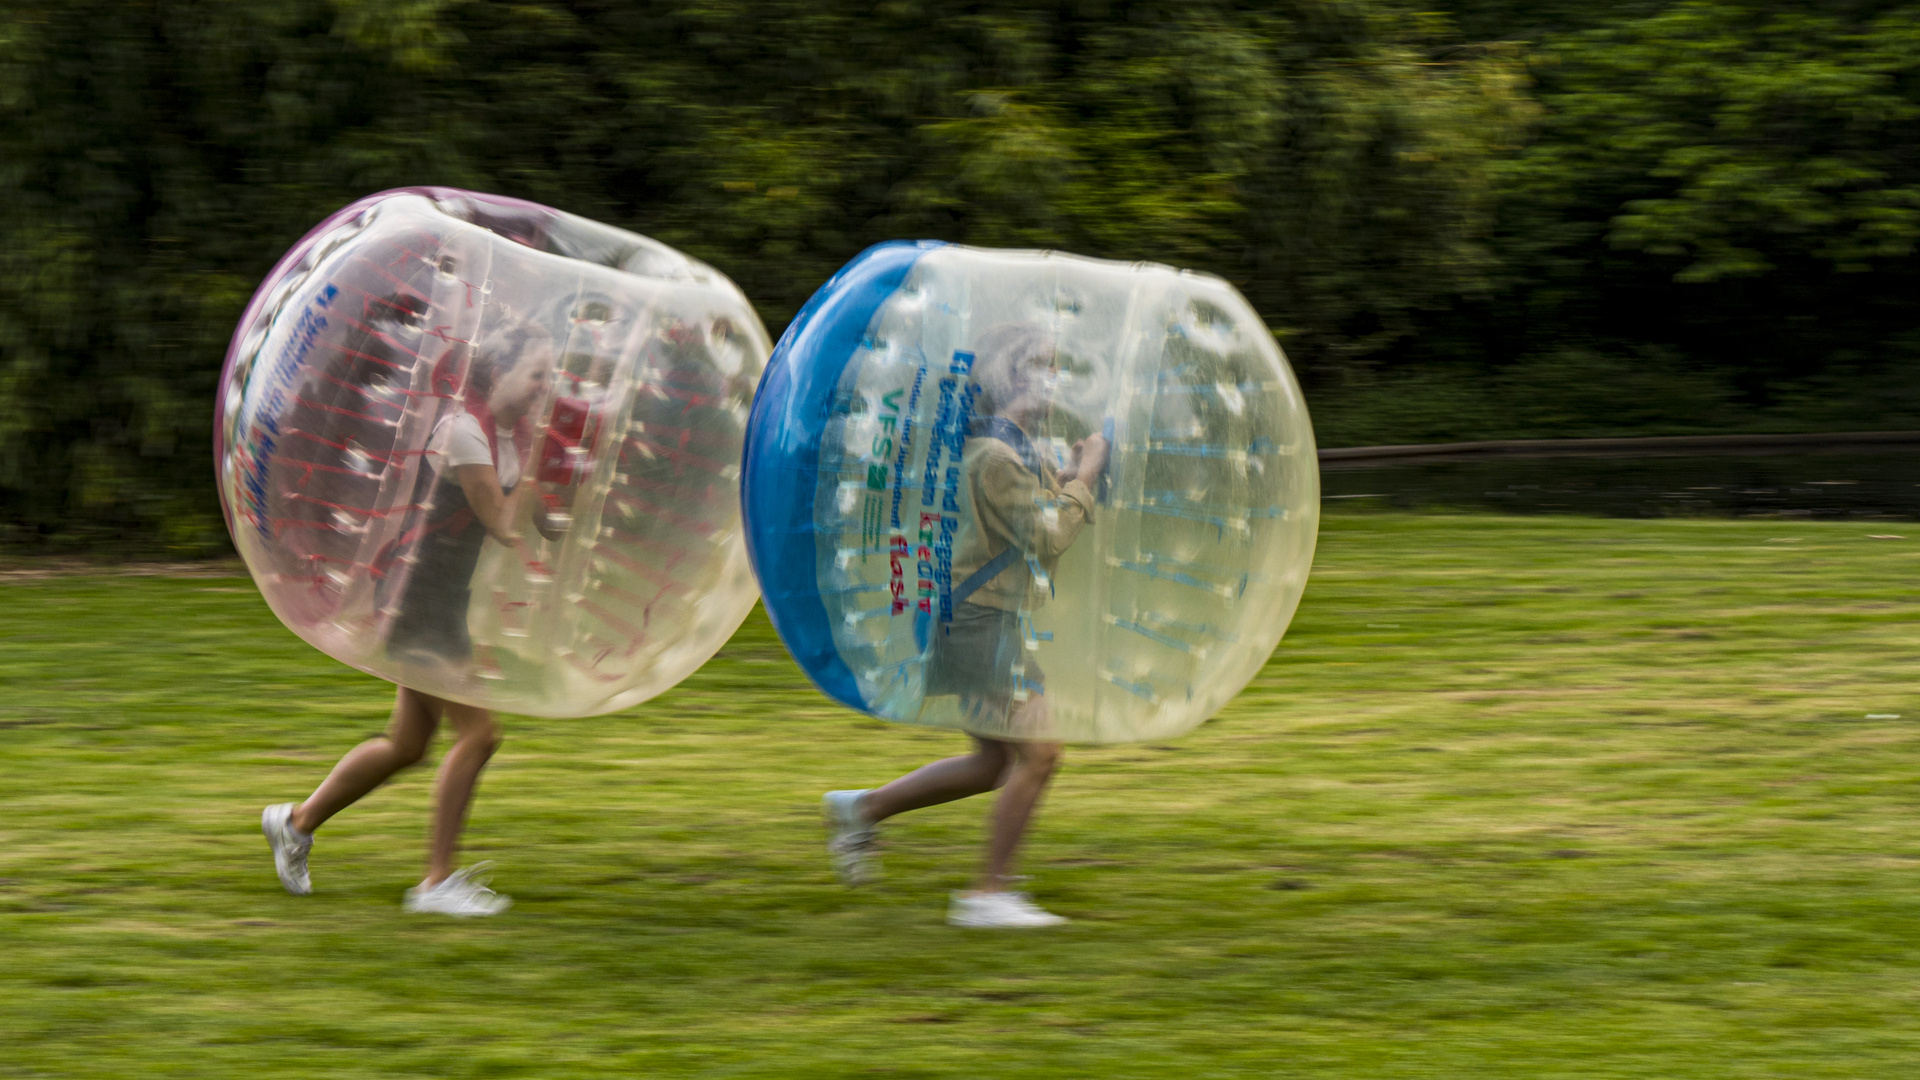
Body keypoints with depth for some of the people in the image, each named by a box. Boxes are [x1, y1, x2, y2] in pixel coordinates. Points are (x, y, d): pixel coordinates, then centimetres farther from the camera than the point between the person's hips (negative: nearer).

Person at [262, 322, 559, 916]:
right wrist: (531, 476, -8)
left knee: (407, 743, 15)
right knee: (477, 732, -13)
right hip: (418, 595, -9)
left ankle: (296, 821, 32)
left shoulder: (517, 434, 9)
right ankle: (437, 882, -5)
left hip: (448, 600, 9)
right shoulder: (464, 430, -19)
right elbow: (500, 524, -20)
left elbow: (544, 523, 8)